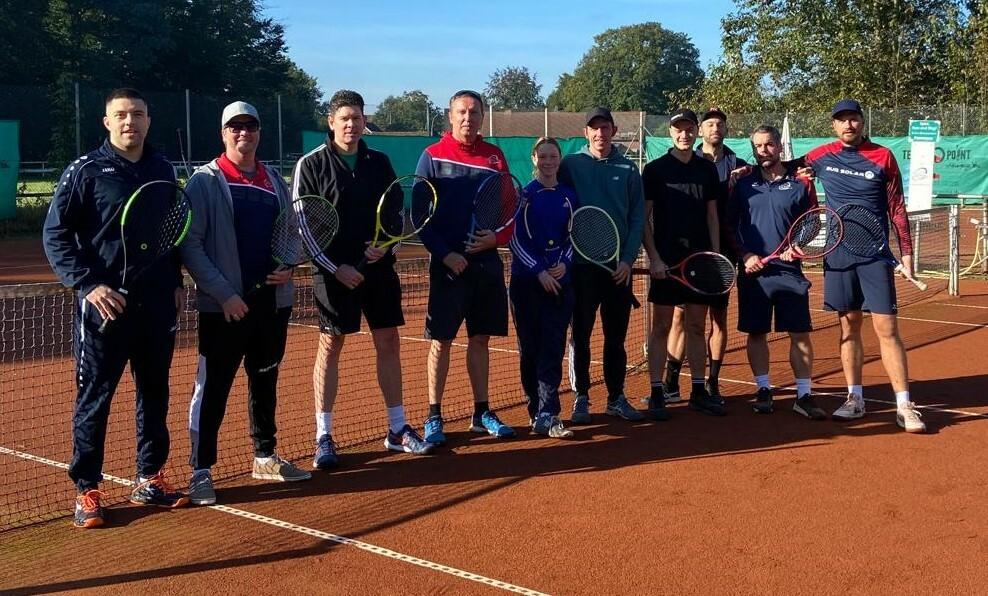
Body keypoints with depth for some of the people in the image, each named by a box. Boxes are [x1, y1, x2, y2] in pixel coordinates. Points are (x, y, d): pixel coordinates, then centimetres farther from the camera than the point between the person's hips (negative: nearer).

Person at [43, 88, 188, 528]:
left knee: (155, 395, 12)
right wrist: (88, 284, -17)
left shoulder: (162, 169, 10)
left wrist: (176, 281, 12)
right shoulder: (86, 170, -5)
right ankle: (86, 490, 12)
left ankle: (149, 480, 24)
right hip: (105, 305, -5)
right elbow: (55, 235, -6)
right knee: (94, 397, 2)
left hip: (158, 305, 5)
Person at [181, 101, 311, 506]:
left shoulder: (274, 181, 11)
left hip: (273, 300, 6)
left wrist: (288, 267, -2)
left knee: (265, 380, 15)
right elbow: (190, 245, -11)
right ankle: (201, 471, 4)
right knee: (212, 386, -2)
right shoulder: (205, 182, -5)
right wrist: (222, 293, -18)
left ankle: (265, 457, 28)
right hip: (225, 304, -5)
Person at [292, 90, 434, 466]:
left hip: (379, 268, 4)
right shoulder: (312, 164, -3)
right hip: (334, 271, -4)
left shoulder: (379, 162, 9)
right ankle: (323, 437, 7)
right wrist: (335, 267, -13)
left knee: (389, 344, 7)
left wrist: (387, 245, -6)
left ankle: (397, 429, 17)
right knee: (330, 347, 0)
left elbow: (397, 211, 14)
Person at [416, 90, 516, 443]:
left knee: (480, 339, 11)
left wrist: (497, 237, -8)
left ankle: (481, 414, 21)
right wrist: (444, 253, -14)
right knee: (441, 340, 0)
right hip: (448, 263, -4)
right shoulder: (433, 156, -2)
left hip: (487, 262, 4)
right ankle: (434, 417, 9)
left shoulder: (494, 156, 8)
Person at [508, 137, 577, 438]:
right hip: (526, 282, -2)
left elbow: (573, 237, 11)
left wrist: (564, 263, -8)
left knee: (553, 349, -5)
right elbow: (515, 240, -4)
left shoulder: (569, 196, 9)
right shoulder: (523, 195, 1)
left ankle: (547, 416, -9)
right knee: (530, 349, 4)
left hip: (560, 282, 2)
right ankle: (537, 409, 16)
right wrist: (539, 271, -12)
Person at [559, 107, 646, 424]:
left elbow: (638, 217, 4)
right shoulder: (571, 165, 1)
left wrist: (628, 258, -6)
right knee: (580, 334, 3)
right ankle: (581, 398, 12)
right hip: (581, 264, -2)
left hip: (619, 266, 2)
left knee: (616, 336, 8)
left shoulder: (628, 169, 7)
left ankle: (616, 397, 17)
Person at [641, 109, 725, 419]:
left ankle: (698, 391, 16)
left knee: (697, 326, 9)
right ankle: (656, 393, 4)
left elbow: (712, 215, 13)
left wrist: (716, 255, 5)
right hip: (666, 260, -3)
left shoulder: (707, 169, 10)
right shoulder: (655, 169, 0)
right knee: (661, 326, -1)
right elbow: (643, 217, -2)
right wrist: (653, 257, -11)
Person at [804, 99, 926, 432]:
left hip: (876, 254, -2)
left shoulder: (883, 157, 0)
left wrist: (907, 254, 0)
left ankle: (904, 406, -3)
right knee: (849, 325, 7)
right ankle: (855, 399, 17)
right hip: (838, 254, 2)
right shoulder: (820, 157, 4)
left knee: (886, 327, -6)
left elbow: (897, 209, 4)